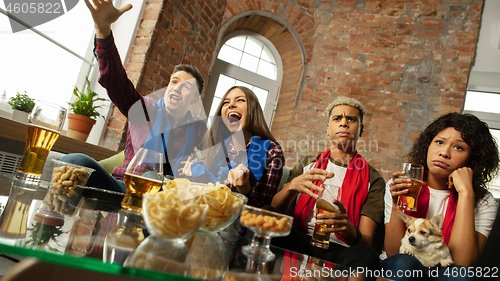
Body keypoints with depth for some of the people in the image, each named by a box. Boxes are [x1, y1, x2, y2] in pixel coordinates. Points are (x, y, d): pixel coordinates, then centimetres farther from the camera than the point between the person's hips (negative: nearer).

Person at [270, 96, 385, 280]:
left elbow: (366, 241, 0)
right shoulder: (306, 165, 15)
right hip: (299, 242, 1)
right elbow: (274, 210, 2)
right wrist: (293, 186, -21)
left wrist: (350, 231, -26)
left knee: (366, 256, -35)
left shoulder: (373, 180, 9)